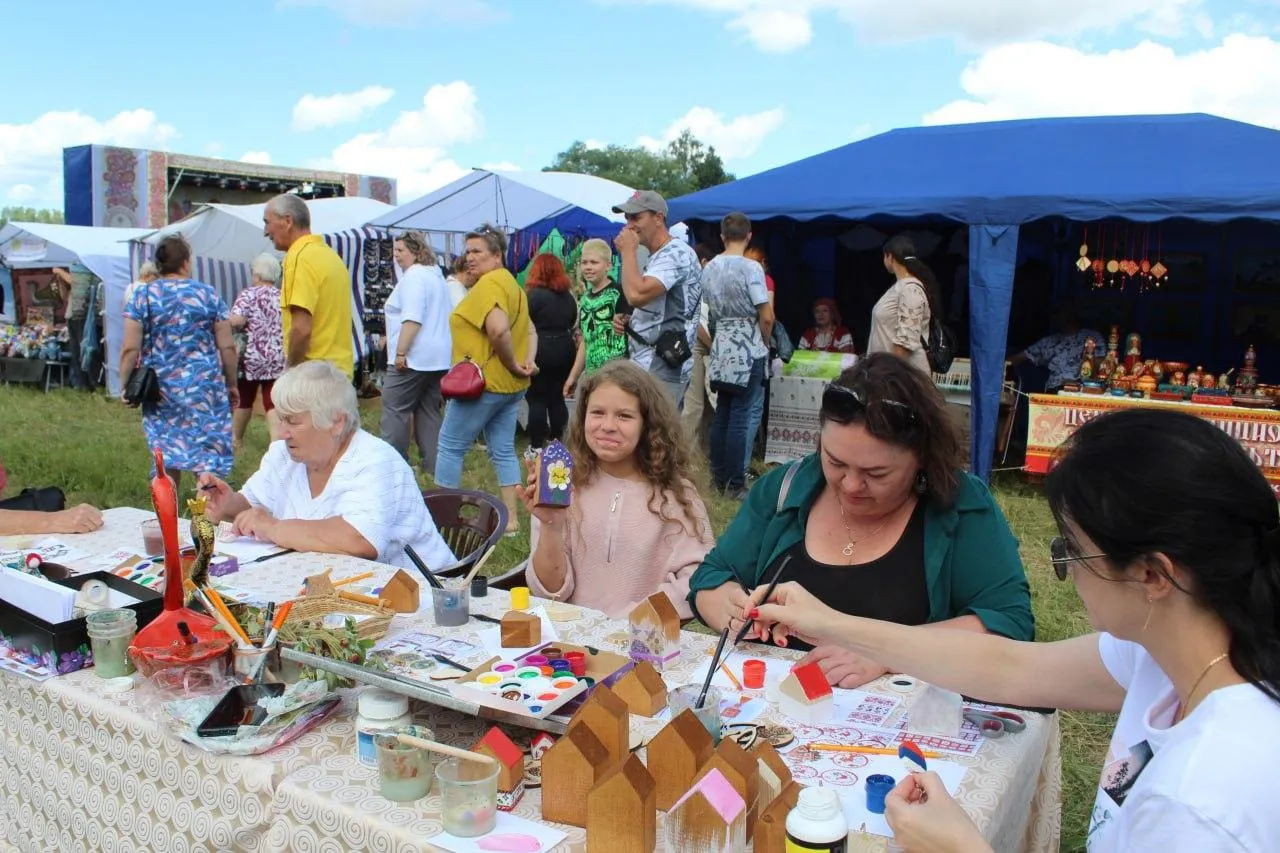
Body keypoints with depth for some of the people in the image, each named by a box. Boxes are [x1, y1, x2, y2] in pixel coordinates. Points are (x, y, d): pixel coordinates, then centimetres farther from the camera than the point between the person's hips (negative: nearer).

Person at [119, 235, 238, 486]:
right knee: (210, 451, 3)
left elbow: (130, 349, -4)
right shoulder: (208, 294, 1)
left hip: (160, 389, 1)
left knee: (166, 453, 10)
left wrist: (125, 386, 6)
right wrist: (232, 385, 10)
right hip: (205, 387, -1)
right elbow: (227, 347, 0)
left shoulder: (142, 296, 2)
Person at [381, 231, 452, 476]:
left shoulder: (413, 276, -11)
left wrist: (400, 353, -19)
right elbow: (446, 317, 25)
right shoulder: (437, 276, 19)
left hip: (413, 358, -9)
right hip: (439, 358, 10)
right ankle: (433, 464, 11)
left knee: (394, 410, -2)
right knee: (429, 411, 11)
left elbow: (412, 319, -21)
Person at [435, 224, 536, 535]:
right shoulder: (511, 283, 15)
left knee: (450, 446, 4)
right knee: (503, 450, 12)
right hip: (512, 385, 9)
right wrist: (528, 361, 2)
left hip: (484, 382, -9)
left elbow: (499, 330, -30)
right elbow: (529, 329, 17)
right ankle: (511, 518, 14)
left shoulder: (489, 284, -16)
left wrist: (513, 365, -17)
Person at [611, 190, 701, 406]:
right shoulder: (656, 258, 19)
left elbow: (636, 295, -28)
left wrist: (628, 251, -13)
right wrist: (627, 321, 9)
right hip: (647, 366, 10)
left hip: (660, 370, -10)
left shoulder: (676, 253, -14)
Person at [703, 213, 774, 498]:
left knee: (722, 414, 13)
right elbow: (766, 316, -13)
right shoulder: (750, 267, -12)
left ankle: (719, 477, 20)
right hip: (748, 351, -6)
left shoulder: (709, 268, 7)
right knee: (740, 418, -3)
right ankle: (735, 484, 2)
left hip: (721, 349, 6)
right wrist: (766, 343, 3)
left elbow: (710, 310, 9)